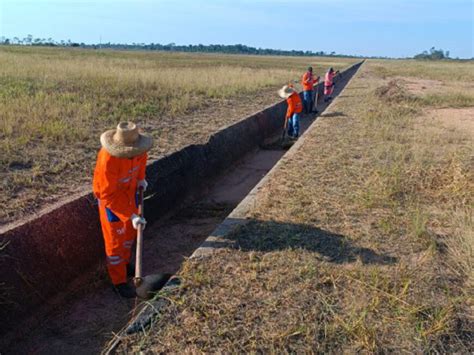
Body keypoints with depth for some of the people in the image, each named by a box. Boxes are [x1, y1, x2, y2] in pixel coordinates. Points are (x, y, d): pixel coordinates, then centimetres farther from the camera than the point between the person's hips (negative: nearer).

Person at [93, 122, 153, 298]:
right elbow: (109, 195, -32)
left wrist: (141, 178, 3)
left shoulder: (136, 149, -21)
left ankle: (124, 262, 48)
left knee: (130, 231, 23)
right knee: (115, 239, 4)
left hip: (129, 191, 7)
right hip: (110, 197, -6)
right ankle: (119, 281, 21)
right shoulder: (107, 160, -38)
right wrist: (131, 216, -34)